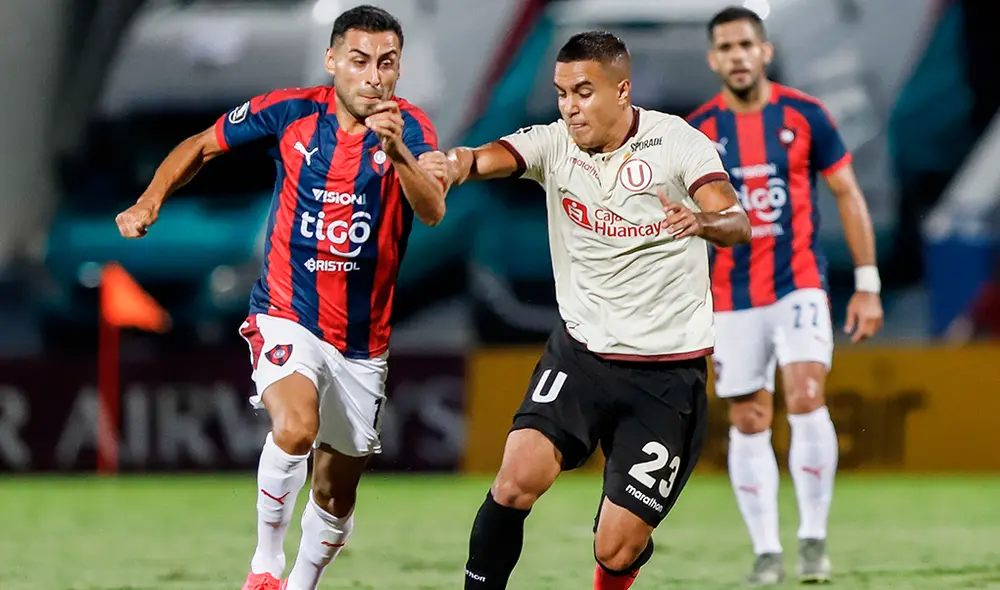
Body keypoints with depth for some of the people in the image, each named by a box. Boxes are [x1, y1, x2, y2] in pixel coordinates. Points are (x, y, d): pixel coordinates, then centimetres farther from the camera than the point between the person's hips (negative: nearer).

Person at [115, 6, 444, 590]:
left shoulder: (409, 127, -11)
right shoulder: (288, 112, -8)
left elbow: (432, 212, -29)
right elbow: (201, 146, 9)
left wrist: (398, 152, -47)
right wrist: (151, 201, -6)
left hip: (363, 341, 2)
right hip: (286, 317, -2)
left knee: (337, 495, 10)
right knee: (296, 426, -31)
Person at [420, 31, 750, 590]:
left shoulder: (677, 142, -9)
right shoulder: (555, 144, -2)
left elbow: (737, 224, -20)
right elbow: (493, 157, -21)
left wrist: (702, 221, -44)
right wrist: (456, 163, -45)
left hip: (669, 373, -2)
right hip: (582, 351, 2)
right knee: (518, 477, -24)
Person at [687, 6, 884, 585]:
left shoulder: (805, 116, -3)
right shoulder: (696, 133, 0)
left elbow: (849, 196, 3)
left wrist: (868, 285, 0)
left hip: (799, 285, -2)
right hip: (733, 298, 2)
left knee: (806, 397, -19)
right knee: (749, 423, 2)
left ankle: (814, 536, -8)